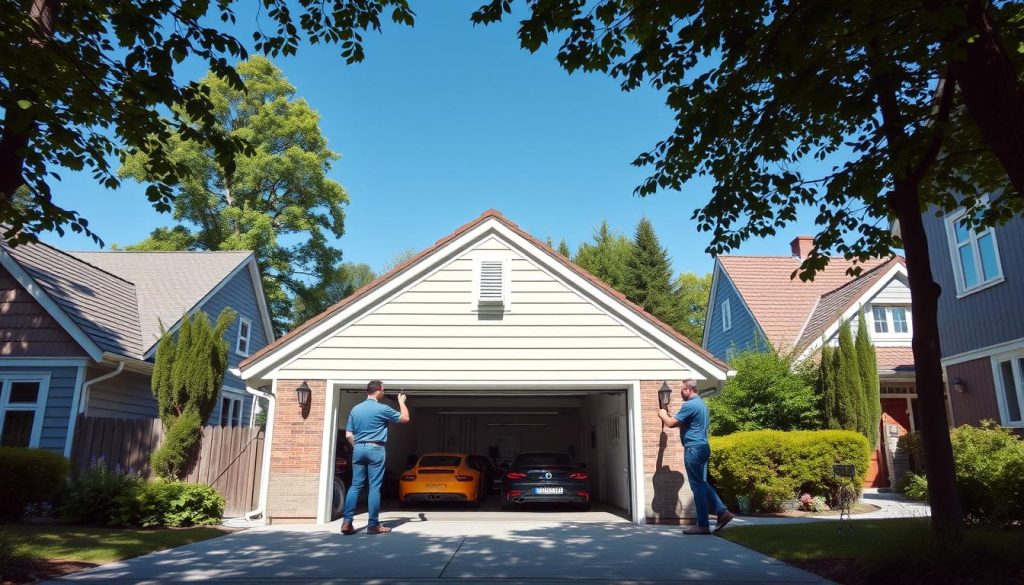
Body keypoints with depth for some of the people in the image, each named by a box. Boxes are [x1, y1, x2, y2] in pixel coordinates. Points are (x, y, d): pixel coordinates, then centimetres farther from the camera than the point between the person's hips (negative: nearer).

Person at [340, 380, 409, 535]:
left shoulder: (355, 409, 9)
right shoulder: (382, 409, -6)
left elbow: (348, 435, 9)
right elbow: (405, 418, 5)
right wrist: (402, 402, 19)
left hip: (358, 449, 5)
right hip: (375, 449, -5)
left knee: (355, 485, 8)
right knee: (375, 487, -2)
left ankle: (346, 522, 2)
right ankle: (373, 525, 1)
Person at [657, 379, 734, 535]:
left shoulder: (689, 405, -16)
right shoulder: (701, 403, 17)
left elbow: (671, 423, -14)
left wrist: (663, 415, 5)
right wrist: (669, 417, 18)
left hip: (693, 448, -10)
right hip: (702, 447, 10)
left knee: (697, 486, -5)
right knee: (702, 483, 16)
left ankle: (703, 525, 0)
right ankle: (722, 511, 11)